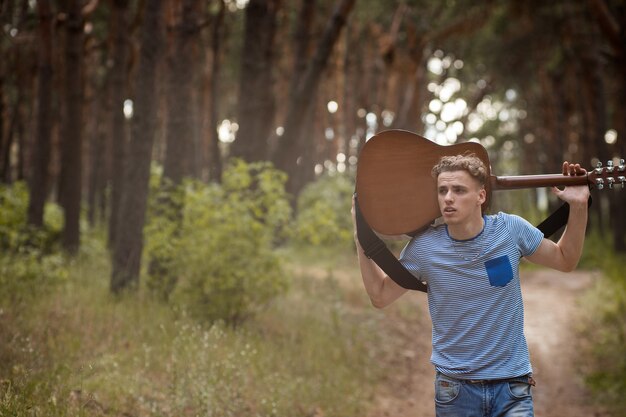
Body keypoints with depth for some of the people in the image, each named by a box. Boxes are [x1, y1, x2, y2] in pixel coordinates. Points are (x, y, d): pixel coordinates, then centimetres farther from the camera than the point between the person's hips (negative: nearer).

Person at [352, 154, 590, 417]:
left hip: (511, 385, 0)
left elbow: (565, 260, 9)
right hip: (454, 386, 0)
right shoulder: (423, 247, -8)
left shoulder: (511, 230, -7)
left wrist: (578, 207, -3)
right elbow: (380, 296, 4)